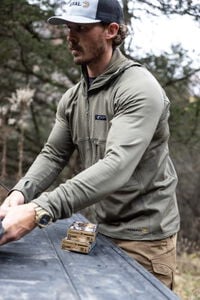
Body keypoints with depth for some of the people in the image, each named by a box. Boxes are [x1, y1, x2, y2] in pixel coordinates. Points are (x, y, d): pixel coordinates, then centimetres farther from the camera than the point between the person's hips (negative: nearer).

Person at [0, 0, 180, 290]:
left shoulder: (140, 89, -20)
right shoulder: (73, 97, 5)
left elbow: (117, 167, -32)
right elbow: (53, 155, 4)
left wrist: (39, 210, -41)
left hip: (145, 236, -6)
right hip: (102, 229, 7)